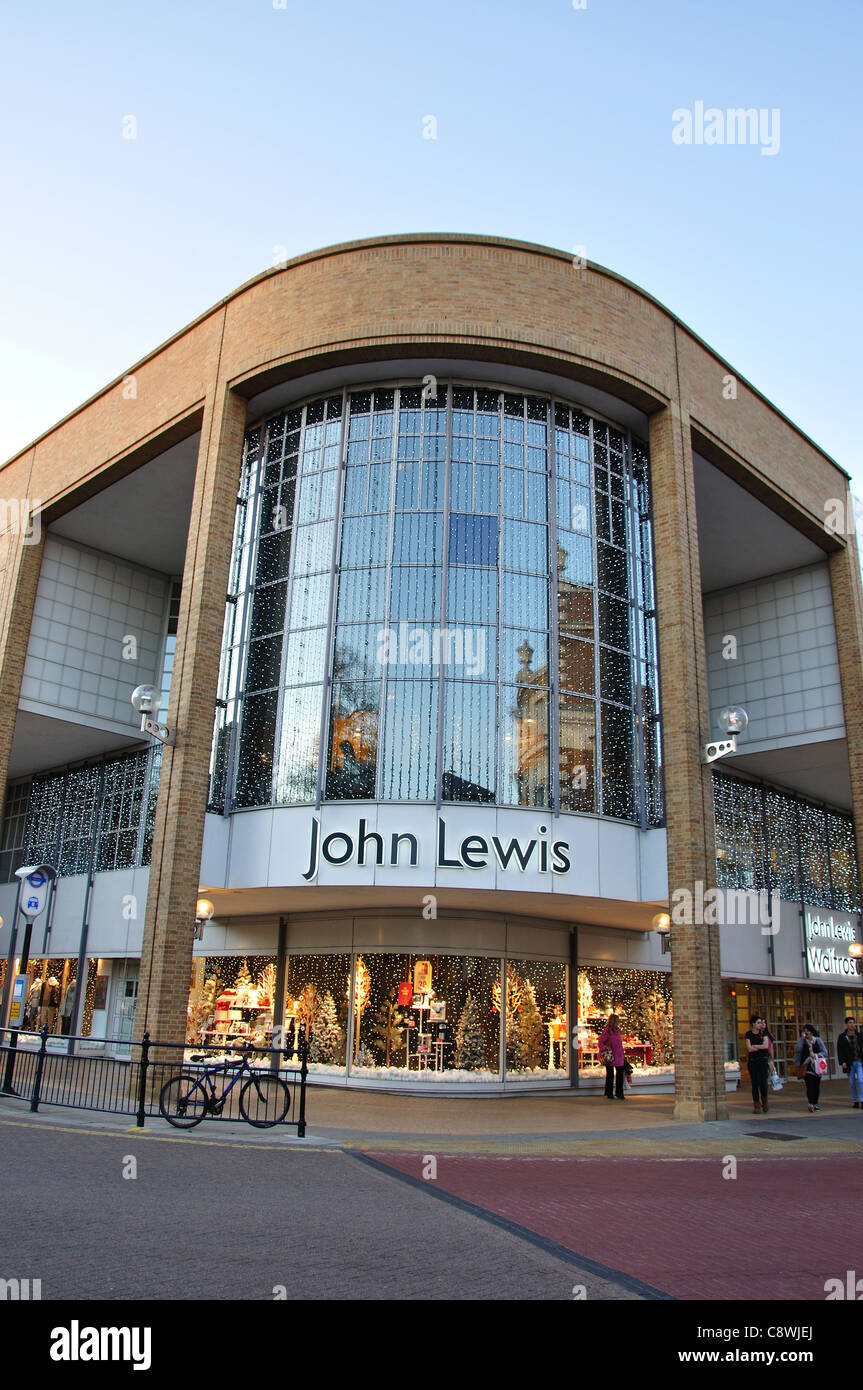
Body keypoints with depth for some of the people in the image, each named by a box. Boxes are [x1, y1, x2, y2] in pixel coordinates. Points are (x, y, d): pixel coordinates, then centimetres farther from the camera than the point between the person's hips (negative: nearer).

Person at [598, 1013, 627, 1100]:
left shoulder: (617, 1030, 10)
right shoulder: (607, 1031, -11)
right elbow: (600, 1042, -10)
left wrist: (622, 1055, 16)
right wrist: (605, 1050, -20)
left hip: (619, 1056, 6)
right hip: (610, 1057, -6)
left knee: (620, 1073, 5)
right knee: (610, 1075, 4)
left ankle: (619, 1093, 16)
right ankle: (609, 1094, 16)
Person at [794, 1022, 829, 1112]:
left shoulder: (818, 1040, 6)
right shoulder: (803, 1041, 5)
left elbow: (825, 1052, 2)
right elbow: (797, 1049, -10)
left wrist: (816, 1055, -14)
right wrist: (802, 1039, -13)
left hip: (817, 1067, 2)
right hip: (807, 1067, -2)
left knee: (816, 1086, 6)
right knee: (810, 1085, -13)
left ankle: (815, 1103, 19)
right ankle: (811, 1103, -16)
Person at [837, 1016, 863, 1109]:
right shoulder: (842, 1037, 4)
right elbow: (839, 1051, 1)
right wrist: (842, 1062, -8)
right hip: (849, 1063, 0)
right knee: (852, 1083, 5)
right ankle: (856, 1102, 13)